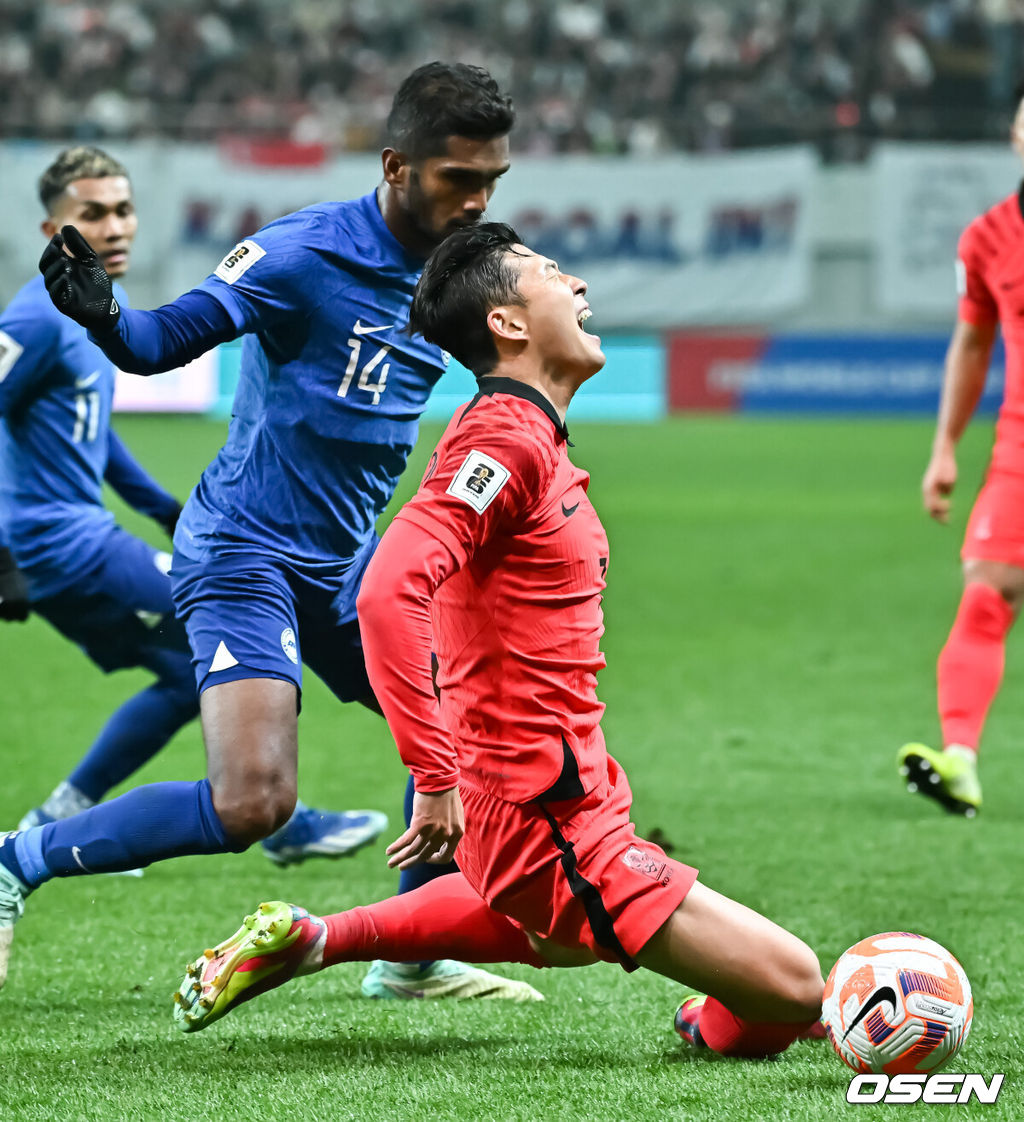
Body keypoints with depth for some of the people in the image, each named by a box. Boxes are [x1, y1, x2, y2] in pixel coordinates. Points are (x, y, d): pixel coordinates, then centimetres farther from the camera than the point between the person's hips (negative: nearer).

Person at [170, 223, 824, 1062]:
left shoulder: (532, 441, 14)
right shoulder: (504, 440, -17)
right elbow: (388, 592, -30)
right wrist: (439, 780, -30)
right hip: (555, 826, -10)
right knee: (792, 988, -17)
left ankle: (311, 939, 37)